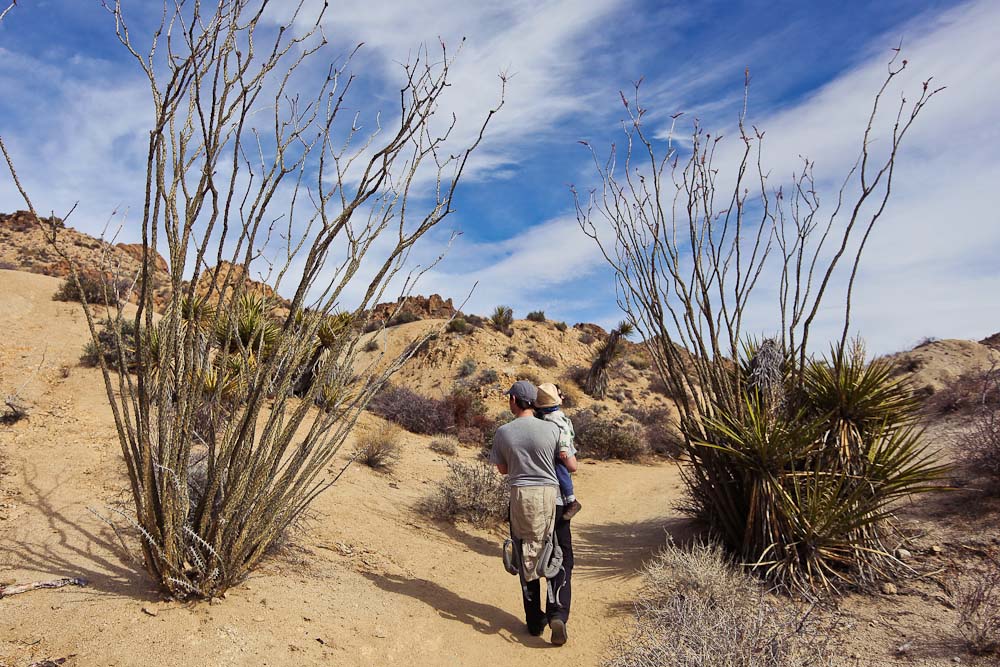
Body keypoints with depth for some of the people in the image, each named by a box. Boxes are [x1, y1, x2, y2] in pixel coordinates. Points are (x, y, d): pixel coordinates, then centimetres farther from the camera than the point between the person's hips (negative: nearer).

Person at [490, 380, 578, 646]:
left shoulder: (503, 433, -3)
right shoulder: (552, 429, -6)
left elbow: (503, 469, 10)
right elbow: (572, 466, 1)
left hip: (520, 497, 1)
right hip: (552, 496, -1)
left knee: (527, 558, 14)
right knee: (561, 558, 12)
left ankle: (535, 620, 21)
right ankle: (558, 613, -1)